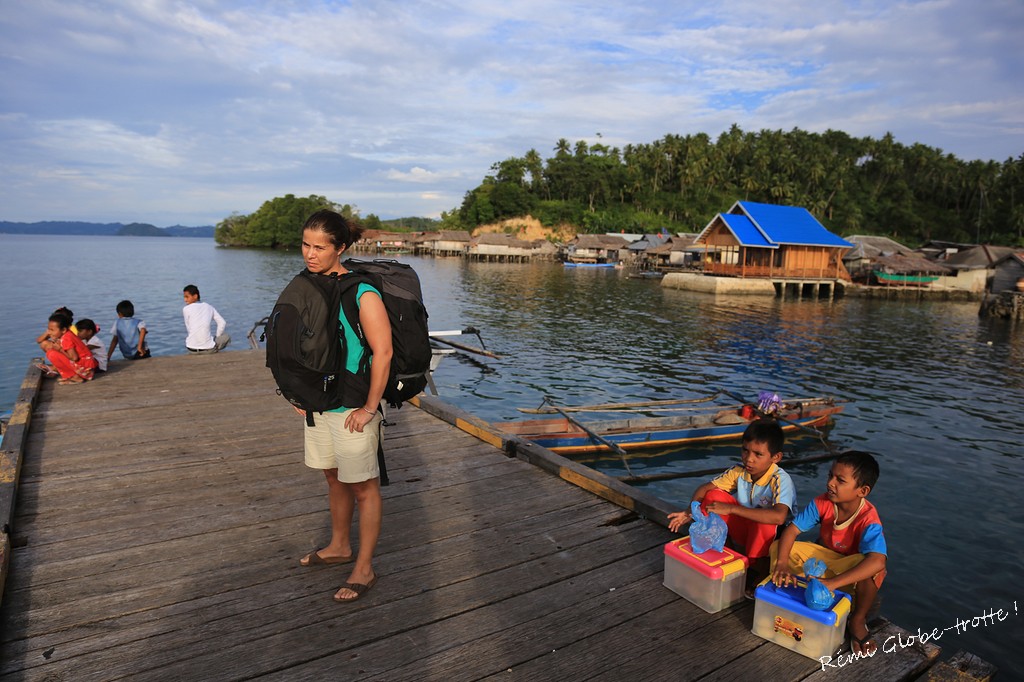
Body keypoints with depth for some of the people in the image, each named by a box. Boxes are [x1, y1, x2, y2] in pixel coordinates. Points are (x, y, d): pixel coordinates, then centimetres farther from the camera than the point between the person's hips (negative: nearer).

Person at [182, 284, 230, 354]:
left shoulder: (186, 309, 3)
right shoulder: (209, 307, 11)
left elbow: (188, 330, 4)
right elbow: (222, 323, 5)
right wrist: (217, 338, 17)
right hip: (208, 347, -1)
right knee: (226, 337, 28)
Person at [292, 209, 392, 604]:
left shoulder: (362, 294, -19)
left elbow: (383, 352, -21)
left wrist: (369, 408, -18)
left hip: (352, 408, -7)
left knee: (363, 487, 6)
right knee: (334, 478, 22)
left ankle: (364, 569, 20)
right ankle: (339, 547, 42)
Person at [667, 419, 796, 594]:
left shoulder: (781, 480, -26)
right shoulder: (739, 472, -10)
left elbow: (779, 517, -44)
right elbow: (704, 489, -5)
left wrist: (731, 509, -42)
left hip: (772, 537, -4)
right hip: (744, 531, 4)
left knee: (764, 520, -38)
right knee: (714, 496, -17)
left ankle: (759, 568, -11)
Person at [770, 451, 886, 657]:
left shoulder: (869, 521, -32)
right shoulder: (822, 503, -20)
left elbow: (877, 561, -48)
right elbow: (791, 530, -21)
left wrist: (832, 583, -55)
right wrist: (782, 564, -39)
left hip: (851, 570, -3)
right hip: (824, 557, 3)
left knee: (874, 569, -37)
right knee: (778, 547, -19)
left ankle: (858, 621, -12)